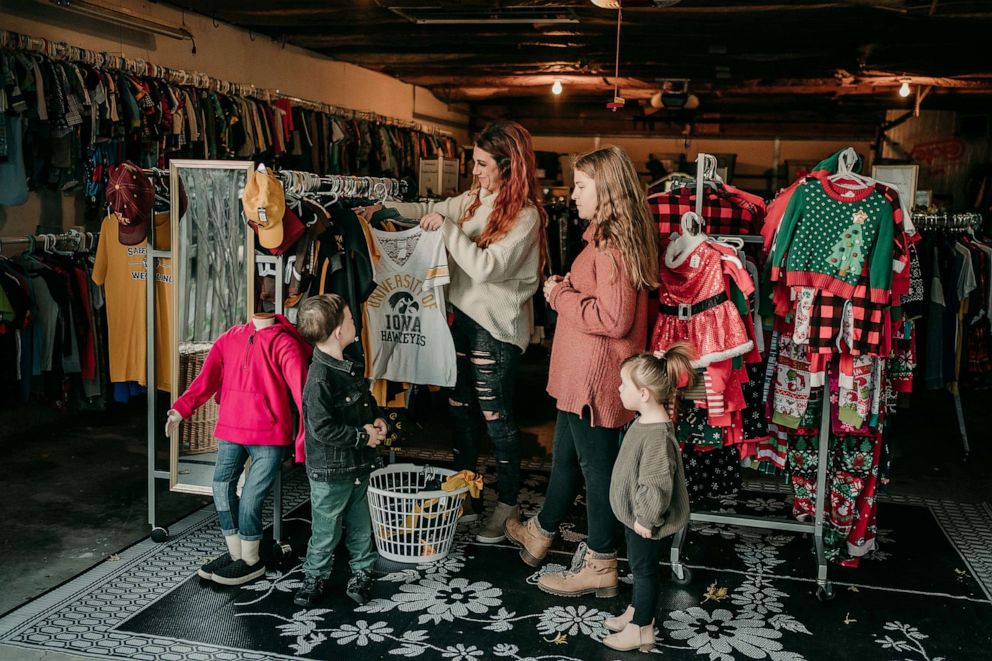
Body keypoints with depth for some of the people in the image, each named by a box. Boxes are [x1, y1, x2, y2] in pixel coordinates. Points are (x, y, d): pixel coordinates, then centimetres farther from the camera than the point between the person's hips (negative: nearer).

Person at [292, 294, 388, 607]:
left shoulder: (350, 367, 4)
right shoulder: (320, 379, -24)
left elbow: (366, 399, 21)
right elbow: (323, 429, -27)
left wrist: (377, 419, 2)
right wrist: (363, 436, -20)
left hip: (358, 466, 8)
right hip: (330, 472, -8)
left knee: (360, 524, 20)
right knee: (326, 530, 9)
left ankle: (362, 570, 36)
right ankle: (315, 577, 28)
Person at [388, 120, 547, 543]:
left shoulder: (525, 215, -16)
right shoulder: (476, 200, 5)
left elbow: (487, 267, -25)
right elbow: (434, 211, 20)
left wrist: (448, 228, -21)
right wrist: (389, 208, 10)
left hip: (497, 328, -8)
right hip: (465, 317, 8)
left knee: (496, 417, 3)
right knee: (461, 409, 16)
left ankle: (507, 505, 20)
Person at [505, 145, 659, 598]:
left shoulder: (611, 245, -22)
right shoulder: (608, 237, 9)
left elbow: (613, 319, -28)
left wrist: (560, 296, -17)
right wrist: (567, 288, 5)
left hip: (595, 377, -10)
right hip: (581, 374, 10)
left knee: (596, 464, 4)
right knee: (566, 456, 24)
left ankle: (599, 565, 20)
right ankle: (539, 535, 44)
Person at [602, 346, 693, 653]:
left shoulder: (658, 436, -33)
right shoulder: (644, 420, -2)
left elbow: (656, 488, -31)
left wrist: (645, 520, -20)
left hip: (644, 522, -9)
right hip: (634, 514, 9)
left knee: (644, 569, 9)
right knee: (639, 567, 24)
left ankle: (642, 630, 26)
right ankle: (636, 611, 43)